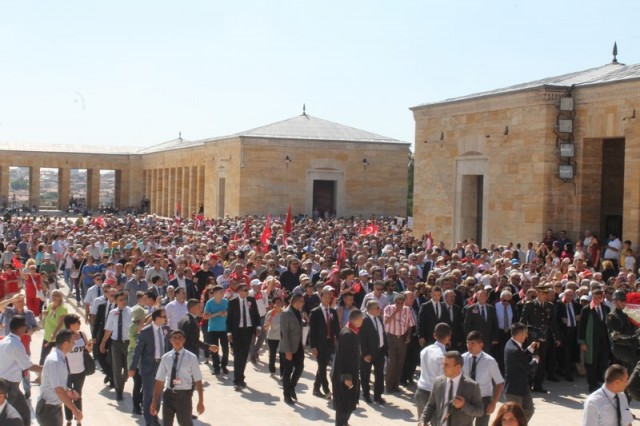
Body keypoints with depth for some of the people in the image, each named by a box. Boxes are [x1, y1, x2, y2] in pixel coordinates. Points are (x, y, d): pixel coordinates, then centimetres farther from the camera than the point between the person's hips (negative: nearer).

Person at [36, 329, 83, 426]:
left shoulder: (59, 357, 3)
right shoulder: (55, 361, -27)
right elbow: (59, 391, -29)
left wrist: (68, 391, 4)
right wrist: (75, 410, -27)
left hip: (56, 407, 9)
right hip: (48, 409, -9)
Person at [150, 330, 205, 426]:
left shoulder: (191, 357, -5)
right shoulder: (166, 357, 2)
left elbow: (198, 381, -5)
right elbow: (159, 381, 2)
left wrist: (200, 402, -8)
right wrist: (154, 402, 0)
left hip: (184, 395, -3)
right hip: (169, 394, 3)